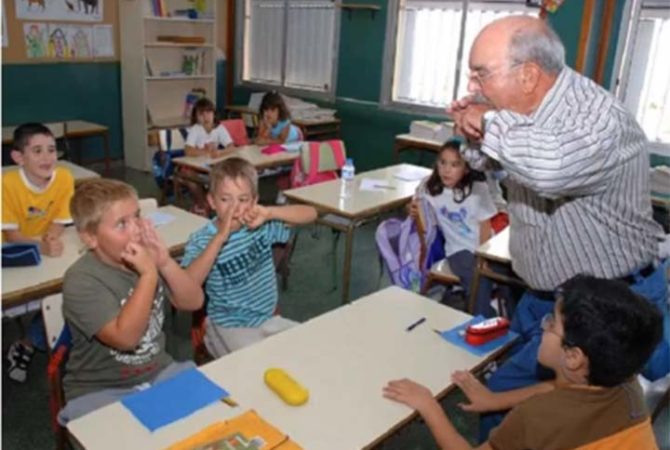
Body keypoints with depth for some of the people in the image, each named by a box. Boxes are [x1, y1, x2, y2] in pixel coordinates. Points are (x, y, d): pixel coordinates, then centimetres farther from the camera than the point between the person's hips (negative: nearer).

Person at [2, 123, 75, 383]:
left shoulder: (64, 178, -16)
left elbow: (59, 224, -9)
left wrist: (52, 239, -32)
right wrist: (41, 246, -41)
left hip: (49, 254, 3)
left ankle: (27, 344, 4)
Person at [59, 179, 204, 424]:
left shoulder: (146, 256, -2)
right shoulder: (81, 281, -19)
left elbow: (194, 302, -5)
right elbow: (126, 337, -30)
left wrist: (165, 263, -20)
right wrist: (149, 274, -30)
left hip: (159, 373, 5)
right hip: (100, 390, -5)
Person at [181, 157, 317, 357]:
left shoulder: (262, 226, -5)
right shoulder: (201, 240, -13)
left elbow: (311, 213, -8)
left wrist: (270, 213, -24)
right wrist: (219, 238, -32)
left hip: (268, 320, 5)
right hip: (230, 327, -4)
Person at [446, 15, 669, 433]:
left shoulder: (599, 119, -29)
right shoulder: (529, 110, -4)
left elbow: (551, 168, -52)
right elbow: (489, 162, 14)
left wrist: (491, 122, -32)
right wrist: (476, 134, -10)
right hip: (546, 293, 9)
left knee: (504, 397, -5)